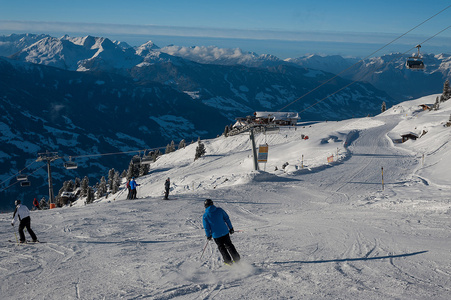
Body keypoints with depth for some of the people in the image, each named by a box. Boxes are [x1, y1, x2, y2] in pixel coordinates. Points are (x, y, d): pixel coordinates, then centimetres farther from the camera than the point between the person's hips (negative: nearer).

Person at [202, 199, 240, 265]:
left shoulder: (205, 215, -8)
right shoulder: (219, 210, -4)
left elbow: (206, 227, -4)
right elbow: (227, 219, 1)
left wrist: (208, 235, 10)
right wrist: (230, 228, 10)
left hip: (216, 235, -2)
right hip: (225, 232, 2)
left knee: (221, 247, 17)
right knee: (229, 245, 18)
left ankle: (228, 261, 19)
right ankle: (236, 258, 20)